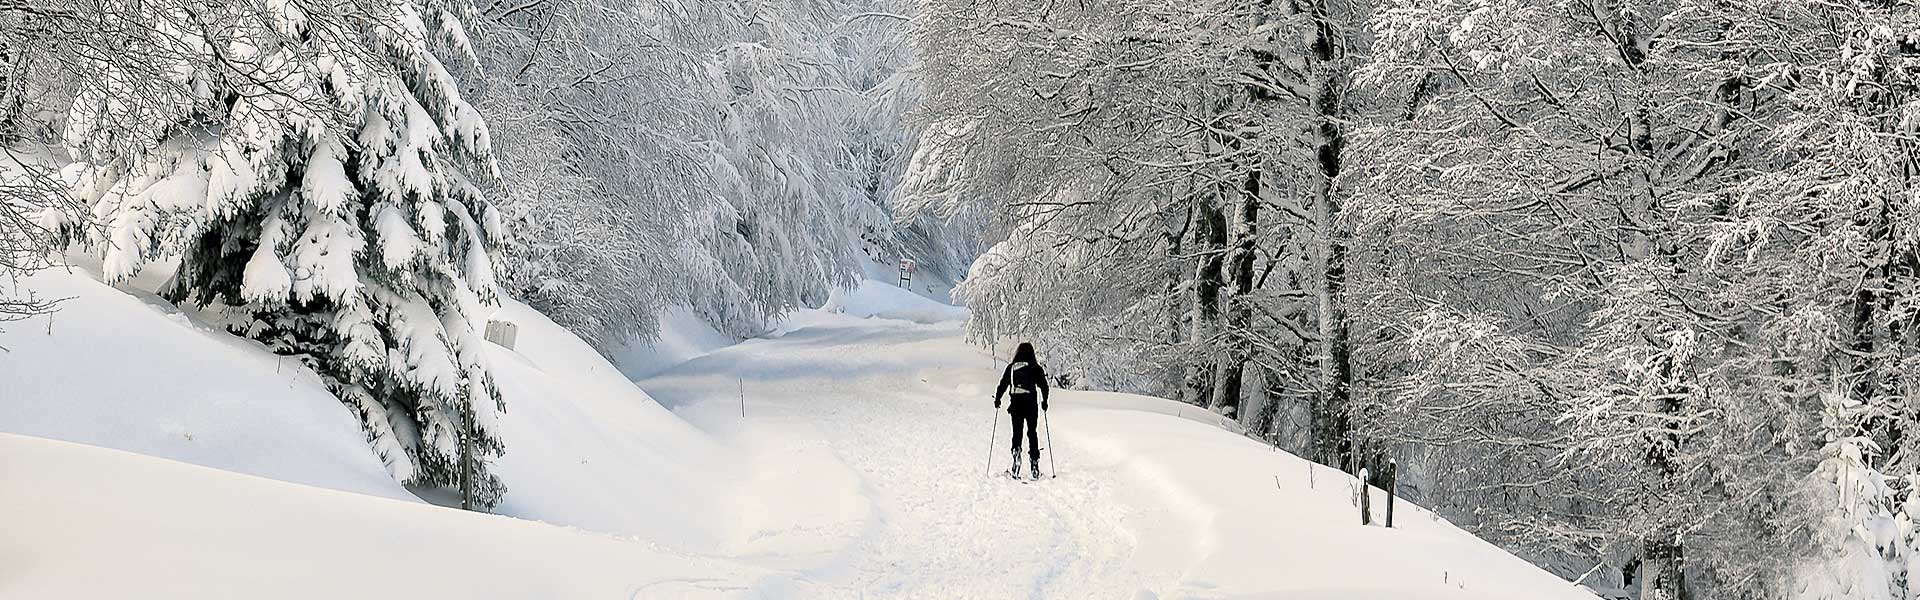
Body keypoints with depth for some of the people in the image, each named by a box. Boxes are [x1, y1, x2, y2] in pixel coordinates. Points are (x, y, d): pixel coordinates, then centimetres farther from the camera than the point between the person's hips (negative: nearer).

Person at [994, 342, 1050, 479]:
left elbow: (1003, 385, 6)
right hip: (1031, 404, -1)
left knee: (1017, 432, 9)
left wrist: (997, 400, 19)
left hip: (1015, 404, 1)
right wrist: (1044, 401, 15)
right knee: (1032, 432, 8)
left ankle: (1016, 451, -17)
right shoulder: (1035, 368, 0)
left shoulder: (1011, 367, 3)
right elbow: (1044, 385, 1)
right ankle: (1034, 462, 6)